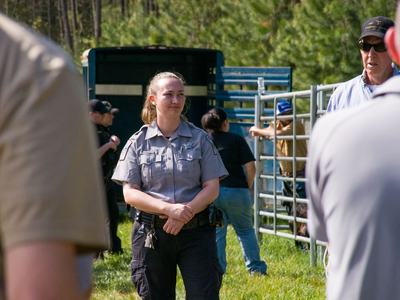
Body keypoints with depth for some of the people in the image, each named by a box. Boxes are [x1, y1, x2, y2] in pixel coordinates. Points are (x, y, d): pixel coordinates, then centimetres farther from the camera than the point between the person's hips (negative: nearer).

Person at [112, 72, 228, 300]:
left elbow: (212, 187, 1)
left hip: (195, 230, 0)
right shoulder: (138, 143, 5)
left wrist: (186, 212, -16)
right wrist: (168, 208, -17)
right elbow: (130, 193, -3)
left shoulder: (200, 139, 6)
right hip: (151, 233, 1)